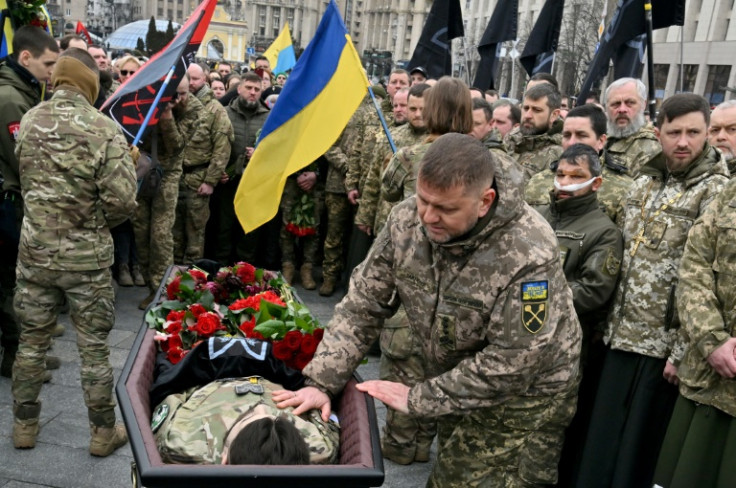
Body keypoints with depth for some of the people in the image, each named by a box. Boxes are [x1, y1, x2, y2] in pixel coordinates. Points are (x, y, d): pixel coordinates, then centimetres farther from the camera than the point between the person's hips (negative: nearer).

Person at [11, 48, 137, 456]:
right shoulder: (104, 129, -15)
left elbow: (21, 181, 9)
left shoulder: (27, 122, -2)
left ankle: (24, 425, 33)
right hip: (87, 256, -3)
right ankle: (103, 432, 22)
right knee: (94, 348, 9)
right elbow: (122, 200, -18)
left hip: (34, 251, 4)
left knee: (31, 341, 18)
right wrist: (98, 222, 1)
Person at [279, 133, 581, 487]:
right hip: (458, 386, 5)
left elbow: (511, 364, -28)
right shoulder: (407, 220, -16)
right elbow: (363, 304, -9)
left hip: (524, 397, -5)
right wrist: (321, 382, -16)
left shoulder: (529, 255, -32)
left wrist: (419, 398, -22)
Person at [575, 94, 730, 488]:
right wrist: (610, 321, 12)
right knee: (602, 443, 13)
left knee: (640, 448, 8)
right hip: (623, 335, 6)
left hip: (664, 345, -5)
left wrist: (683, 350, -17)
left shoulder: (717, 191, -10)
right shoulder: (644, 181, 10)